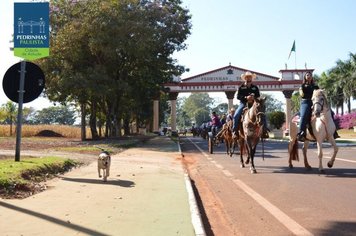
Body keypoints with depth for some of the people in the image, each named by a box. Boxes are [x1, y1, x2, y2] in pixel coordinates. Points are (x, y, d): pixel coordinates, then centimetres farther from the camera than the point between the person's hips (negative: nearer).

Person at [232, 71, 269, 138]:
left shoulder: (255, 88, 11)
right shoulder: (241, 87, 6)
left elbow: (258, 96, 8)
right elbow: (238, 96, -2)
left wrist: (253, 98, -15)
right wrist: (246, 98, -19)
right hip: (243, 103, -1)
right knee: (236, 115, -24)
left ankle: (264, 131, -9)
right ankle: (234, 130, -13)